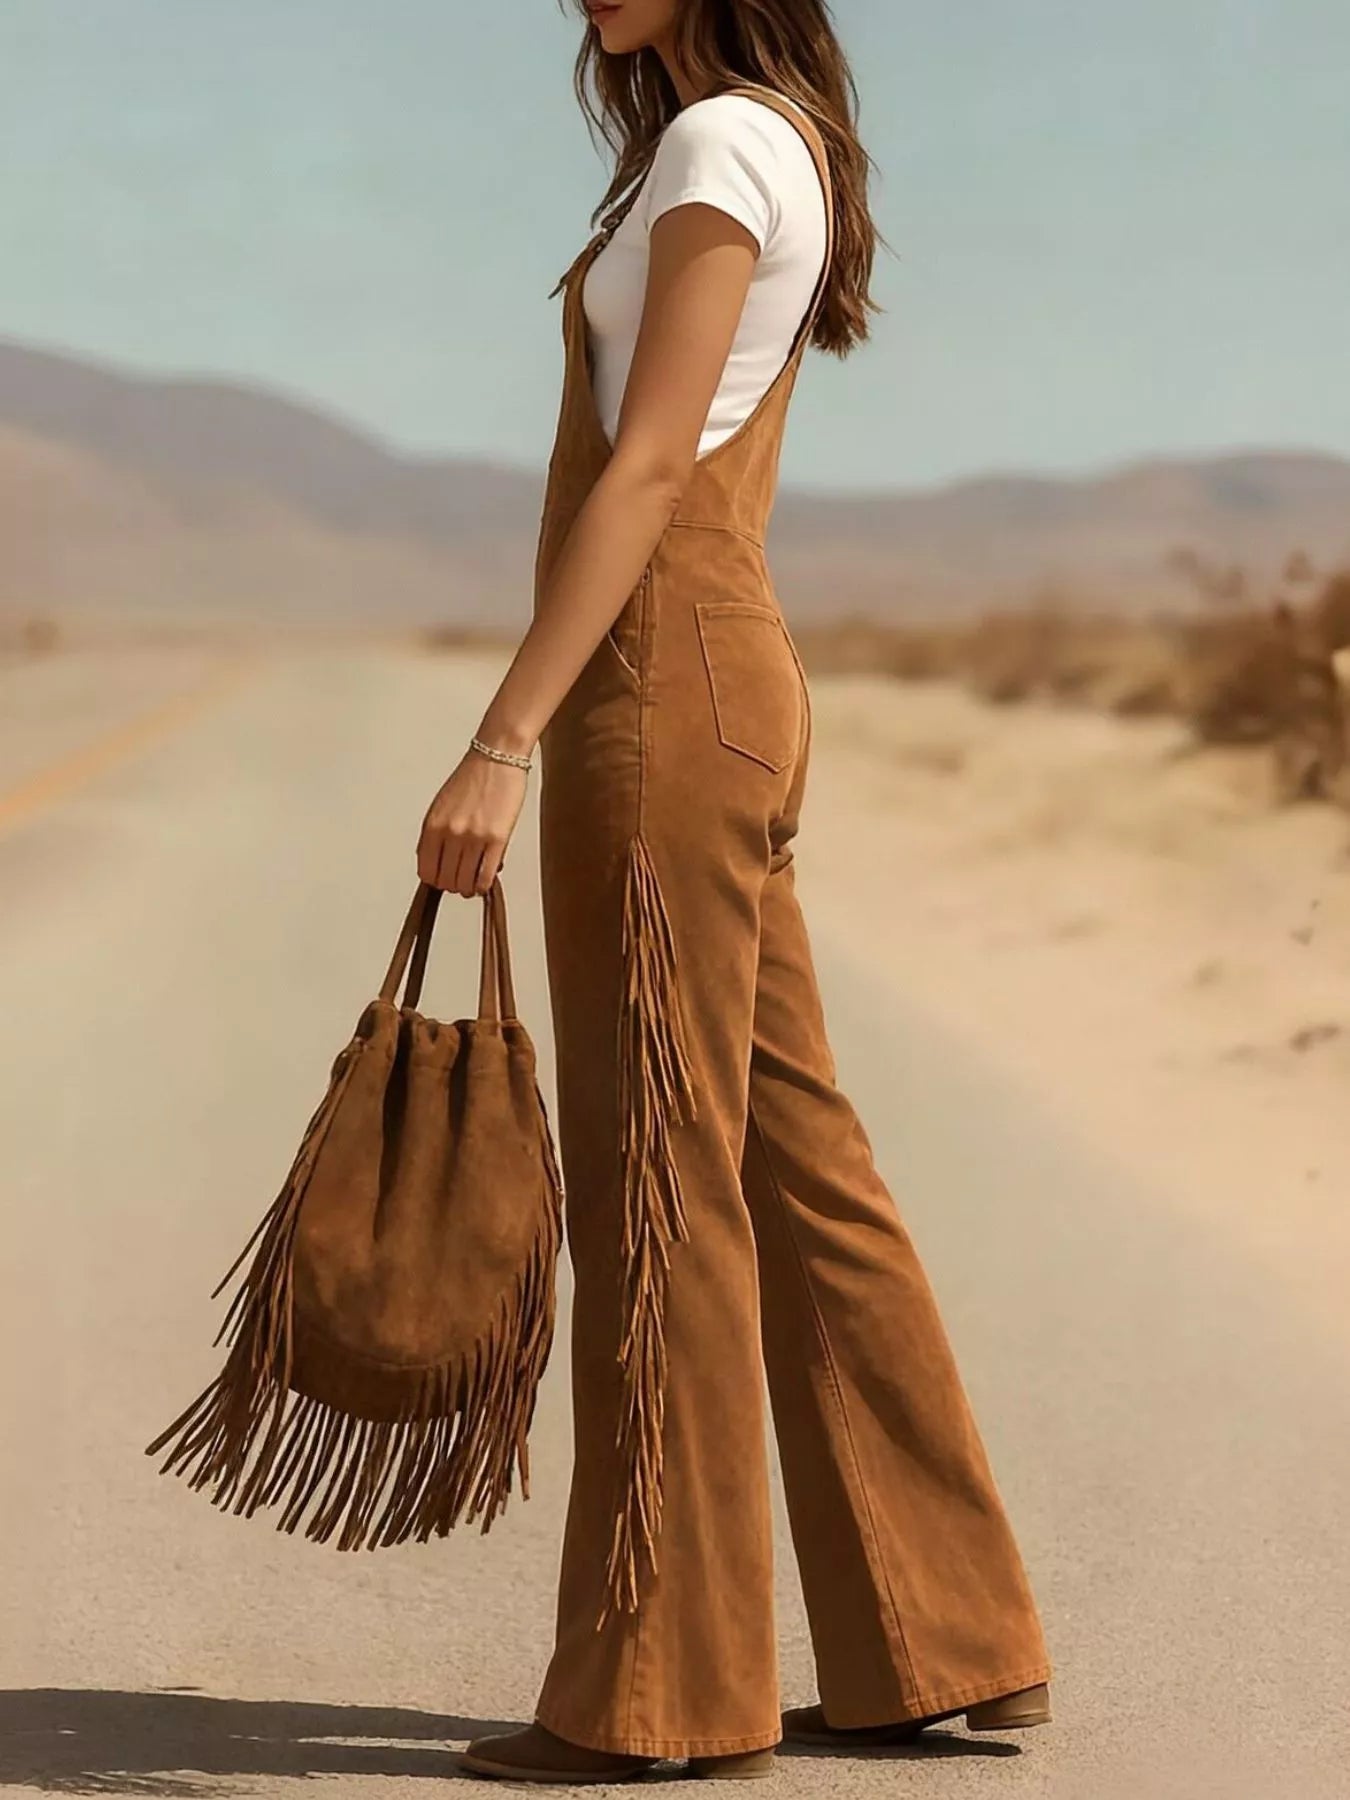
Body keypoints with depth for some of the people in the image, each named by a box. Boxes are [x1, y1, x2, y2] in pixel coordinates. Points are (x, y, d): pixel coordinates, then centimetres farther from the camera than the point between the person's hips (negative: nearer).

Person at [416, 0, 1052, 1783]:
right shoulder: (778, 151, 21)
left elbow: (646, 469, -17)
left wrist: (503, 741, -21)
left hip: (661, 695, -10)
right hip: (731, 692, 10)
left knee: (657, 1173, -5)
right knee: (795, 1163, 10)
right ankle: (944, 1639, 16)